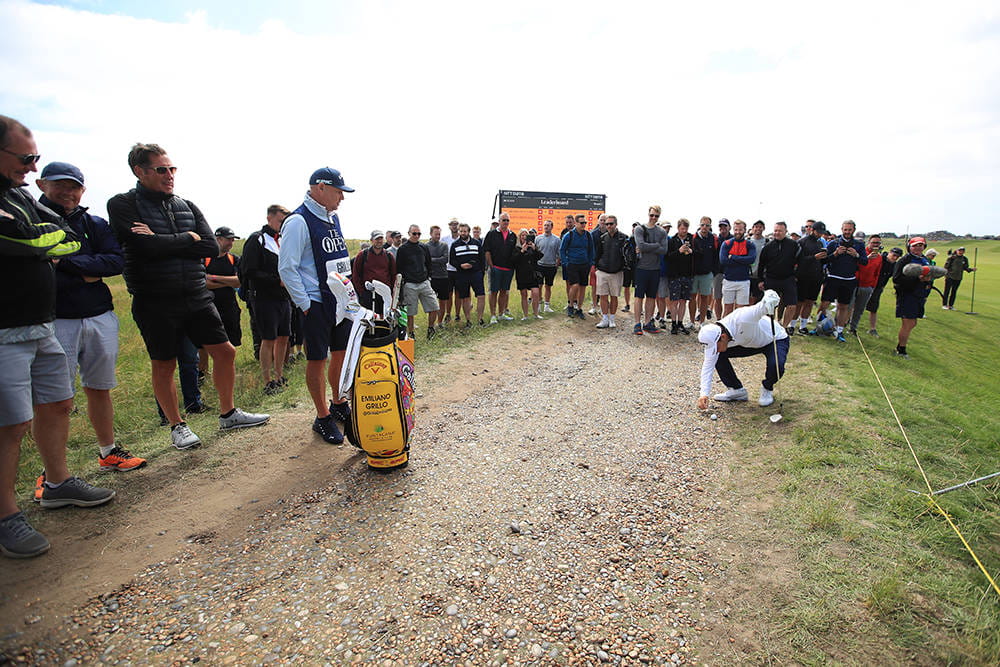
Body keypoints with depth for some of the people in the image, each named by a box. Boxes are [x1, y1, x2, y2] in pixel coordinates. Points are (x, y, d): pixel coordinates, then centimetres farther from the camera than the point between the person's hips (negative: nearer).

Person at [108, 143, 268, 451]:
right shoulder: (122, 205, -2)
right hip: (155, 302, -4)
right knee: (164, 366, 8)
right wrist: (188, 238, -8)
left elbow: (211, 247, -3)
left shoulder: (187, 206, 10)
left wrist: (163, 243, -12)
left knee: (225, 352, 6)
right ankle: (177, 426, 25)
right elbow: (145, 246, -20)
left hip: (197, 298, 4)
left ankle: (228, 414, 23)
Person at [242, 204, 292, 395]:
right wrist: (277, 280, -19)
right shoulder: (257, 240, -6)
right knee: (269, 340, -3)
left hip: (284, 298, 7)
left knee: (283, 338, 10)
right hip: (265, 298, -7)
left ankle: (279, 377, 22)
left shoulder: (284, 240, 16)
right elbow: (249, 272, -14)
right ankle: (268, 382, 6)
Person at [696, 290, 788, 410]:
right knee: (719, 356, -11)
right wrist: (704, 394, -23)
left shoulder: (741, 319, -41)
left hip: (776, 339, -5)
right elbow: (708, 366, -16)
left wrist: (769, 298, -75)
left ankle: (767, 389, 2)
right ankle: (737, 390, 7)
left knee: (776, 366, -33)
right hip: (750, 344, 6)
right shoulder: (713, 339, -21)